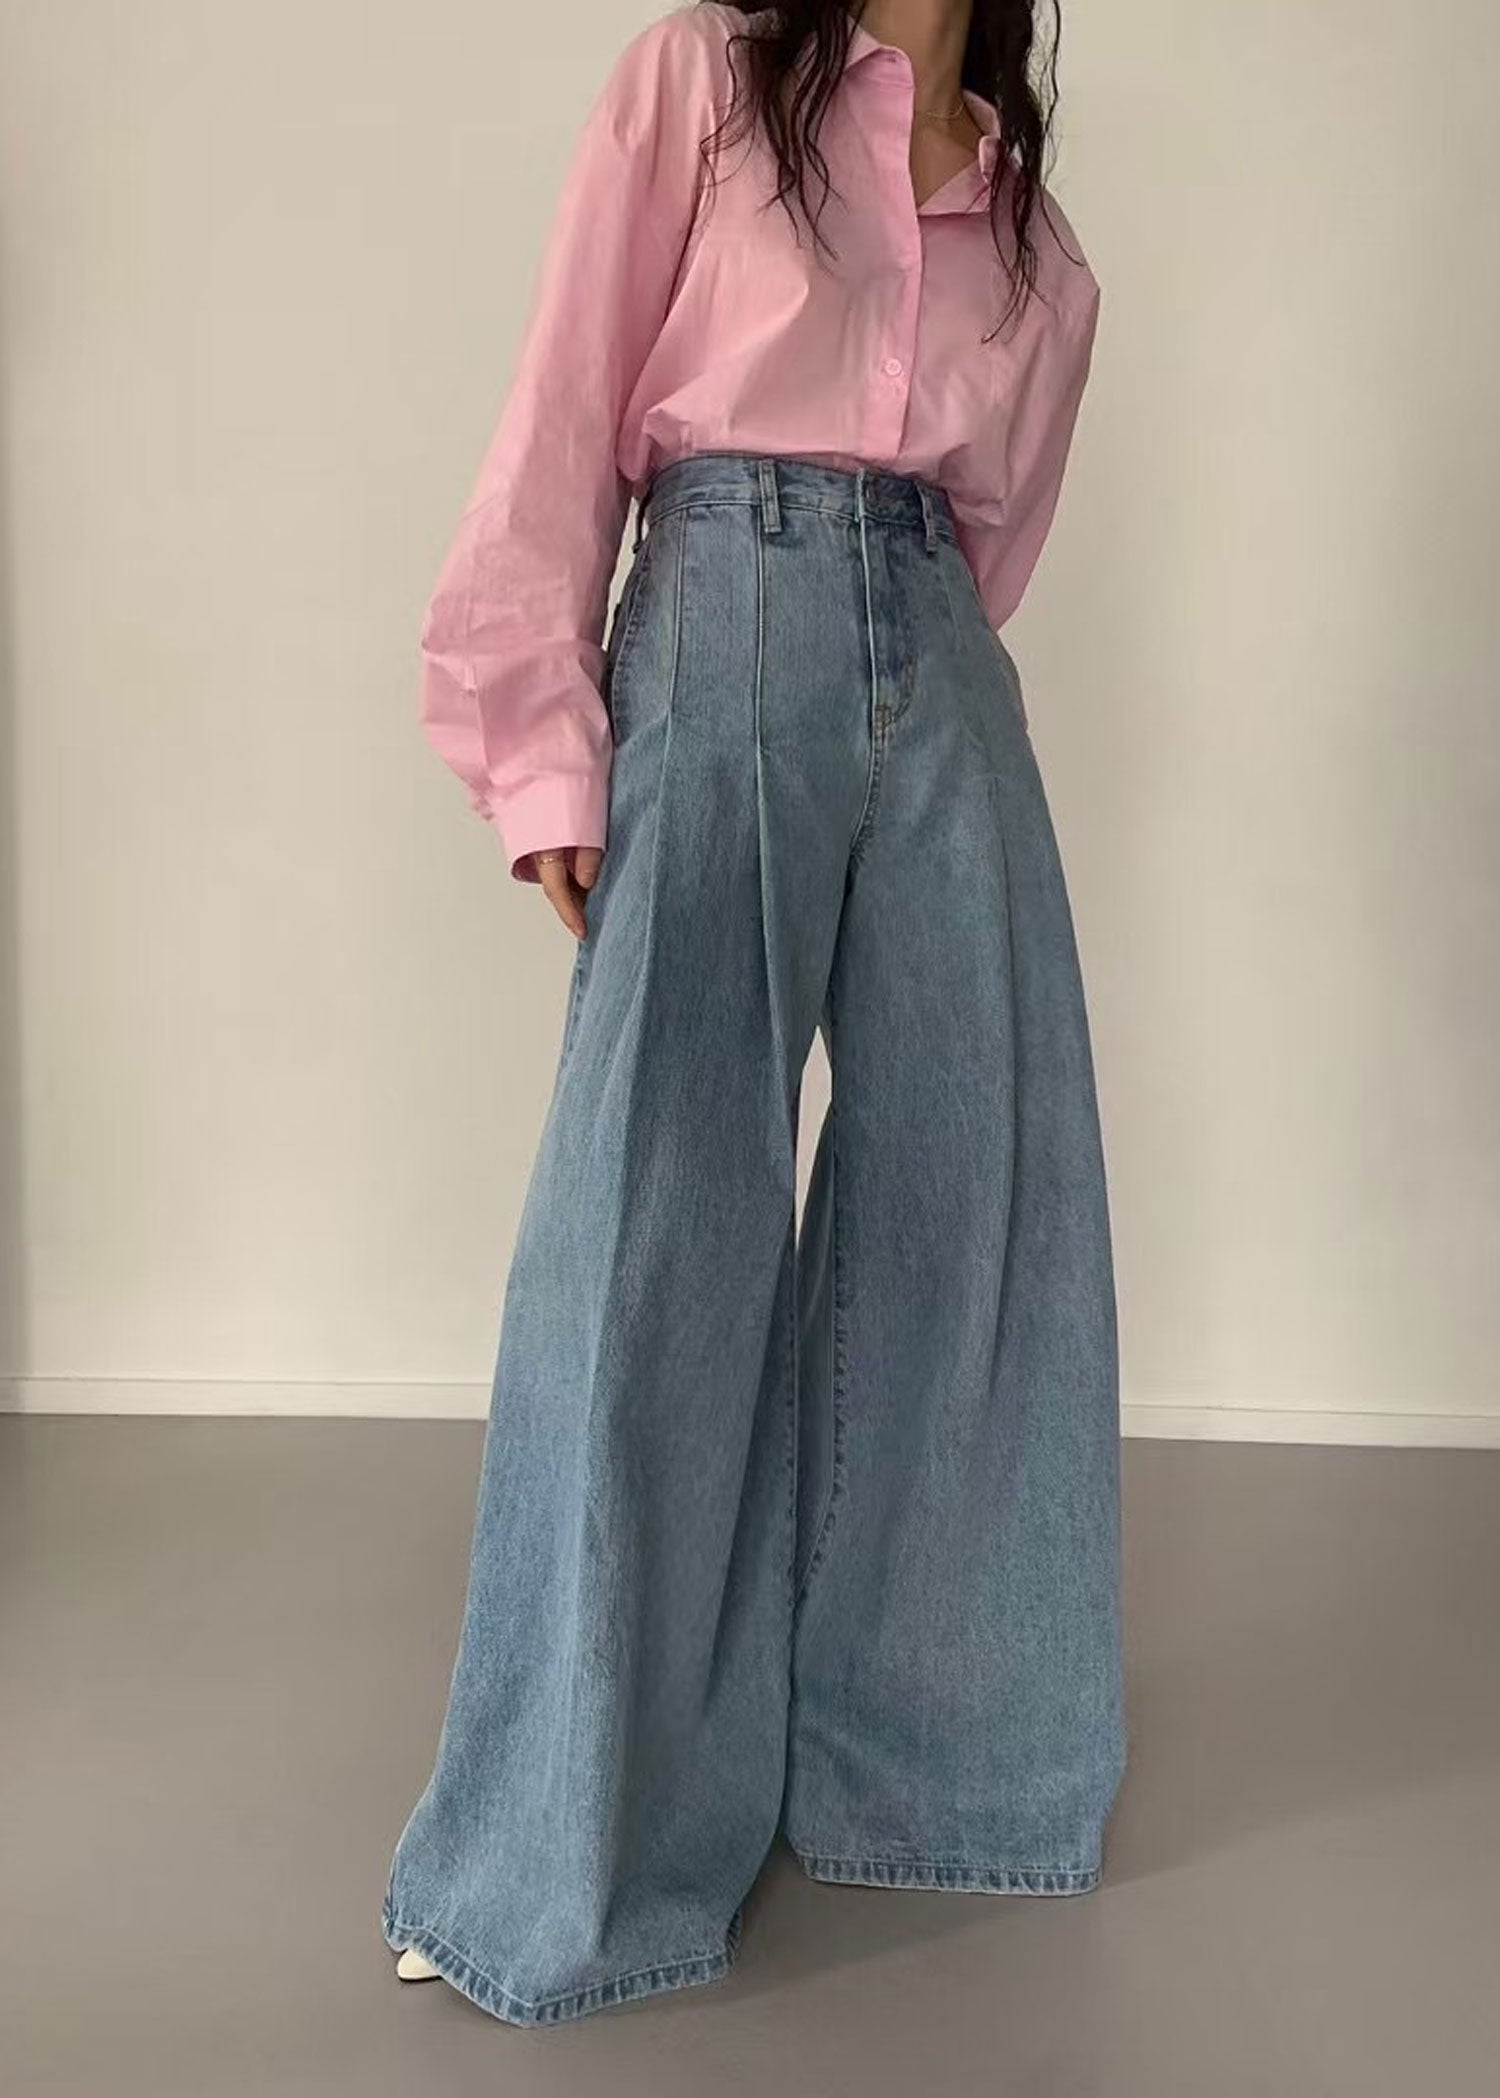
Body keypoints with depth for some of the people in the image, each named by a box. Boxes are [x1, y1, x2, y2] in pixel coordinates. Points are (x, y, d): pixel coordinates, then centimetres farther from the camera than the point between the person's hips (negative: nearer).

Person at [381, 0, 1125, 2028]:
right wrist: (543, 748, -11)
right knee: (660, 1211, -8)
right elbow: (567, 418, -3)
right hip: (724, 636, -5)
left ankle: (918, 1728, 20)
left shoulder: (1034, 226, 19)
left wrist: (917, 689, 11)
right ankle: (568, 1840, 2)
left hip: (943, 685, 6)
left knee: (972, 1193, 3)